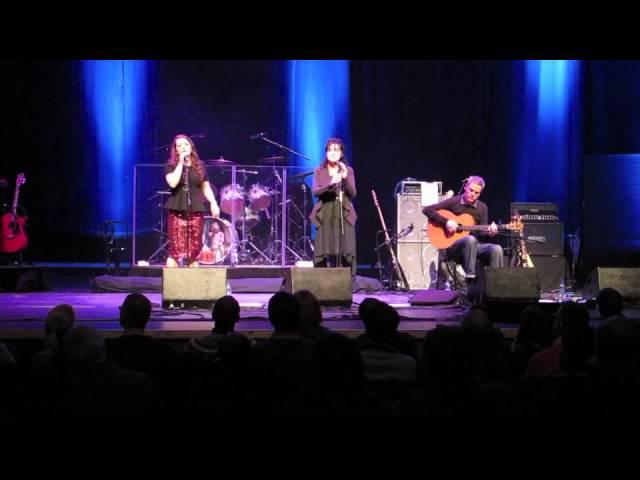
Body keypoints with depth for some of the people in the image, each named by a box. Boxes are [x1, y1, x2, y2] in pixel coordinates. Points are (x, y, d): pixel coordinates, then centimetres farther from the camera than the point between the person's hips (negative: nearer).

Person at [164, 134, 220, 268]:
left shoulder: (200, 165, 12)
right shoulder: (171, 165, 2)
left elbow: (206, 187, 16)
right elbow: (173, 183, -16)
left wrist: (213, 203, 2)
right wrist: (181, 163, -12)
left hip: (196, 211, 3)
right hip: (177, 211, -3)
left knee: (194, 251, 4)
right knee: (176, 250, -11)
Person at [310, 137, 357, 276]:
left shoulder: (348, 171, 8)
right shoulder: (319, 171, 8)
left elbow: (352, 193, -1)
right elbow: (315, 191, -6)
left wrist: (345, 178, -16)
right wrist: (330, 184, -22)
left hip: (344, 216, 0)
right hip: (325, 216, 0)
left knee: (346, 254, -8)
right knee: (323, 254, -6)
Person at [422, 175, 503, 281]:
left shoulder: (482, 207, 9)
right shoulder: (454, 202, -3)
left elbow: (481, 233, 7)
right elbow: (427, 210, -8)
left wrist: (489, 232, -17)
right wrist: (446, 222, -18)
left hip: (475, 245, 4)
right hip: (451, 245, -4)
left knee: (496, 249, -25)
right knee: (470, 239, -38)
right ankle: (469, 279, -36)